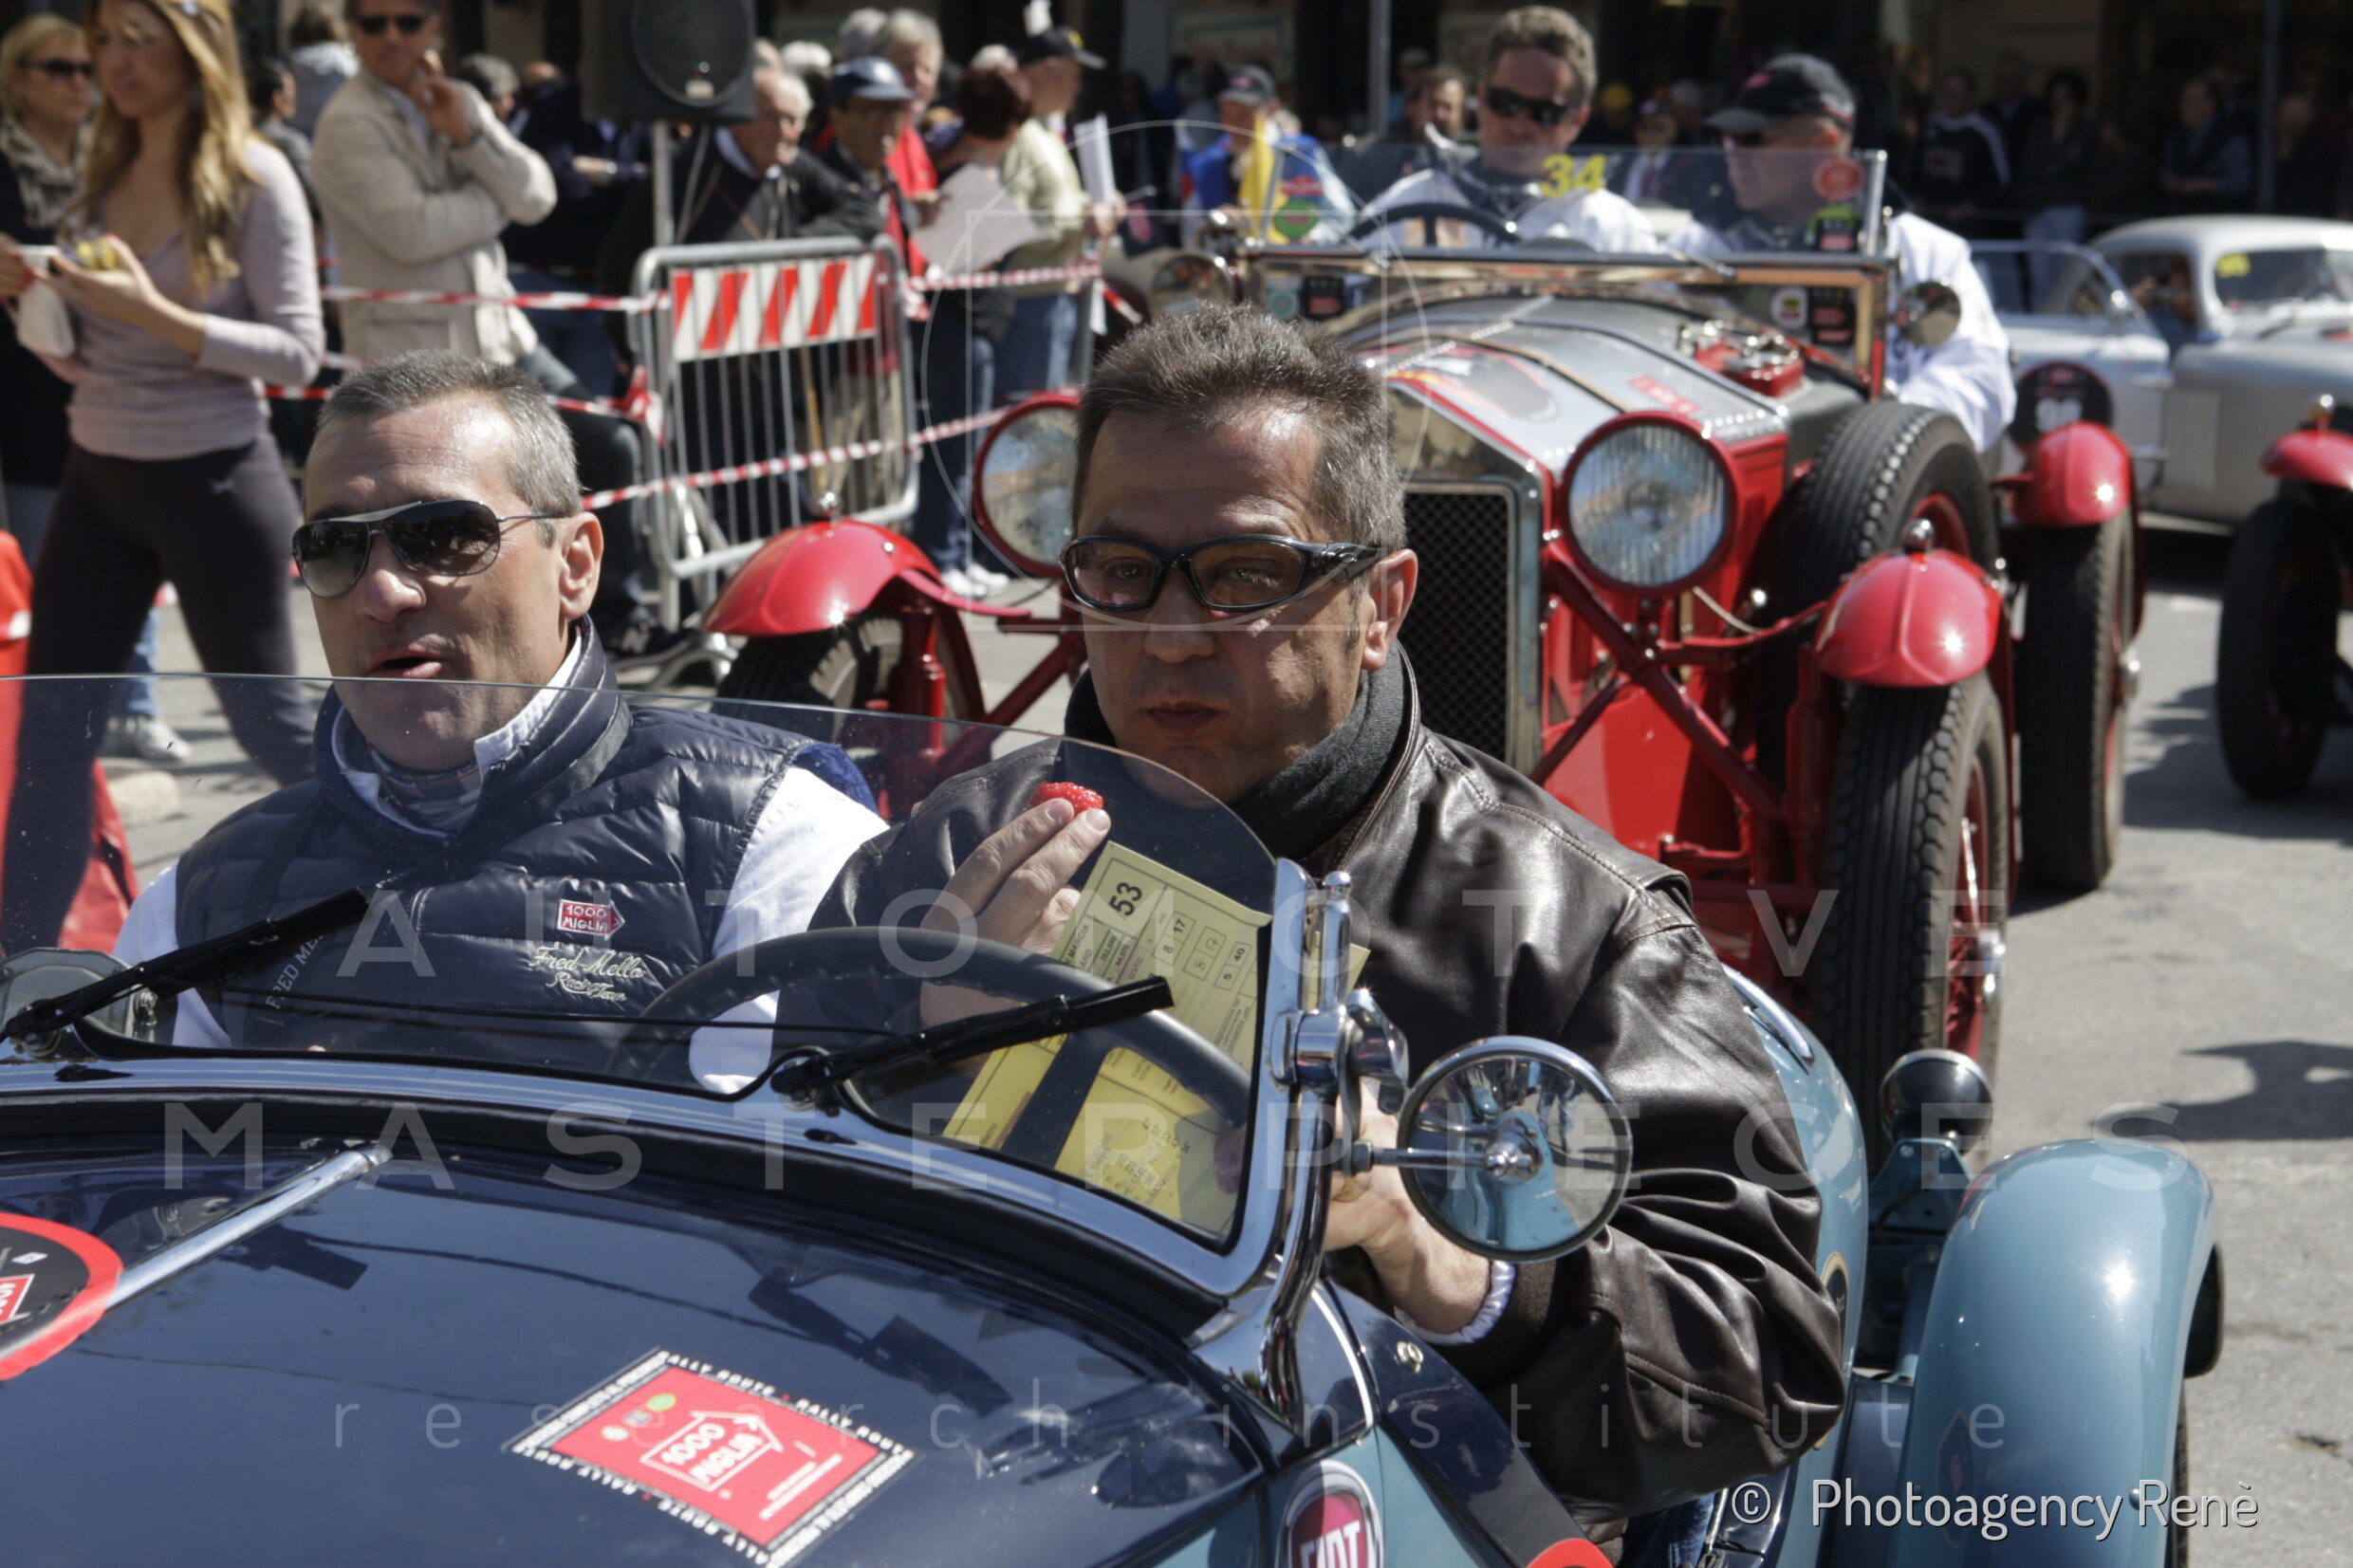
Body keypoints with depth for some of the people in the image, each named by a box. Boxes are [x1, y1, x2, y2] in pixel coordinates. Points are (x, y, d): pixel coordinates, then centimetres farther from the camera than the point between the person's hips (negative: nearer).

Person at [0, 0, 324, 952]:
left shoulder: (253, 178, -10)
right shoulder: (104, 172, 9)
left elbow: (296, 353, -14)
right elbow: (83, 355, 14)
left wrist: (156, 315, -23)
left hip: (213, 479, -6)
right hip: (98, 477, 6)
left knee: (268, 722, 6)